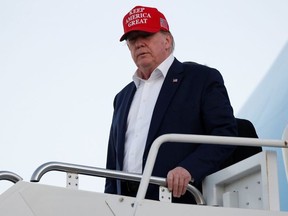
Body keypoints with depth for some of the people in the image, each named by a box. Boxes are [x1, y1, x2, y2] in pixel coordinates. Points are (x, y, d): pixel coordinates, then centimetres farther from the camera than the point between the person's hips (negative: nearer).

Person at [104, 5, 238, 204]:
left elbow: (225, 133, -3)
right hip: (125, 205, 4)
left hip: (178, 200, -4)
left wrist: (189, 168, -18)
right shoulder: (123, 97, 25)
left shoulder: (203, 78, 8)